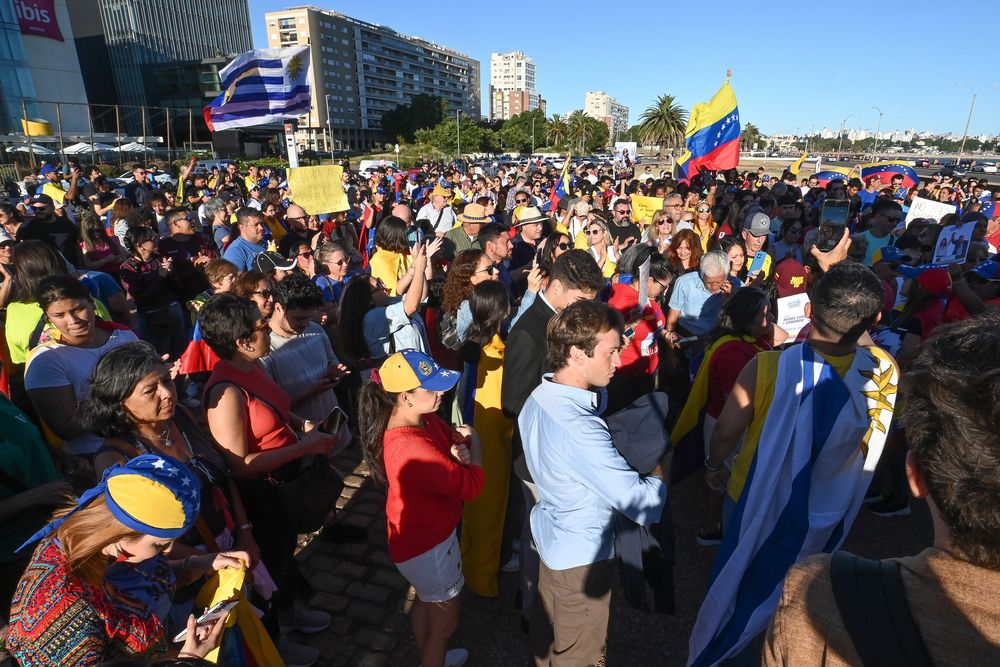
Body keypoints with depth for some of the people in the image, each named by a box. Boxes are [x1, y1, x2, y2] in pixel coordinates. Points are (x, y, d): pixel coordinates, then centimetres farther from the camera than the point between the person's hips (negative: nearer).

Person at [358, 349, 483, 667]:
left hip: (426, 531, 10)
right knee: (445, 620, 16)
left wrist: (459, 449, -21)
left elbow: (453, 435, 3)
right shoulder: (413, 448, -39)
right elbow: (471, 485, -32)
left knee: (425, 601, 33)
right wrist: (474, 444, -15)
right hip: (427, 546, -9)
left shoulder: (423, 418, -12)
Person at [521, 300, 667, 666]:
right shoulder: (579, 430, -38)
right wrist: (658, 470, -12)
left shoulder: (539, 396, -11)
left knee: (547, 621, 31)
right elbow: (645, 505, -32)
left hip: (550, 533, 8)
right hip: (582, 553, -8)